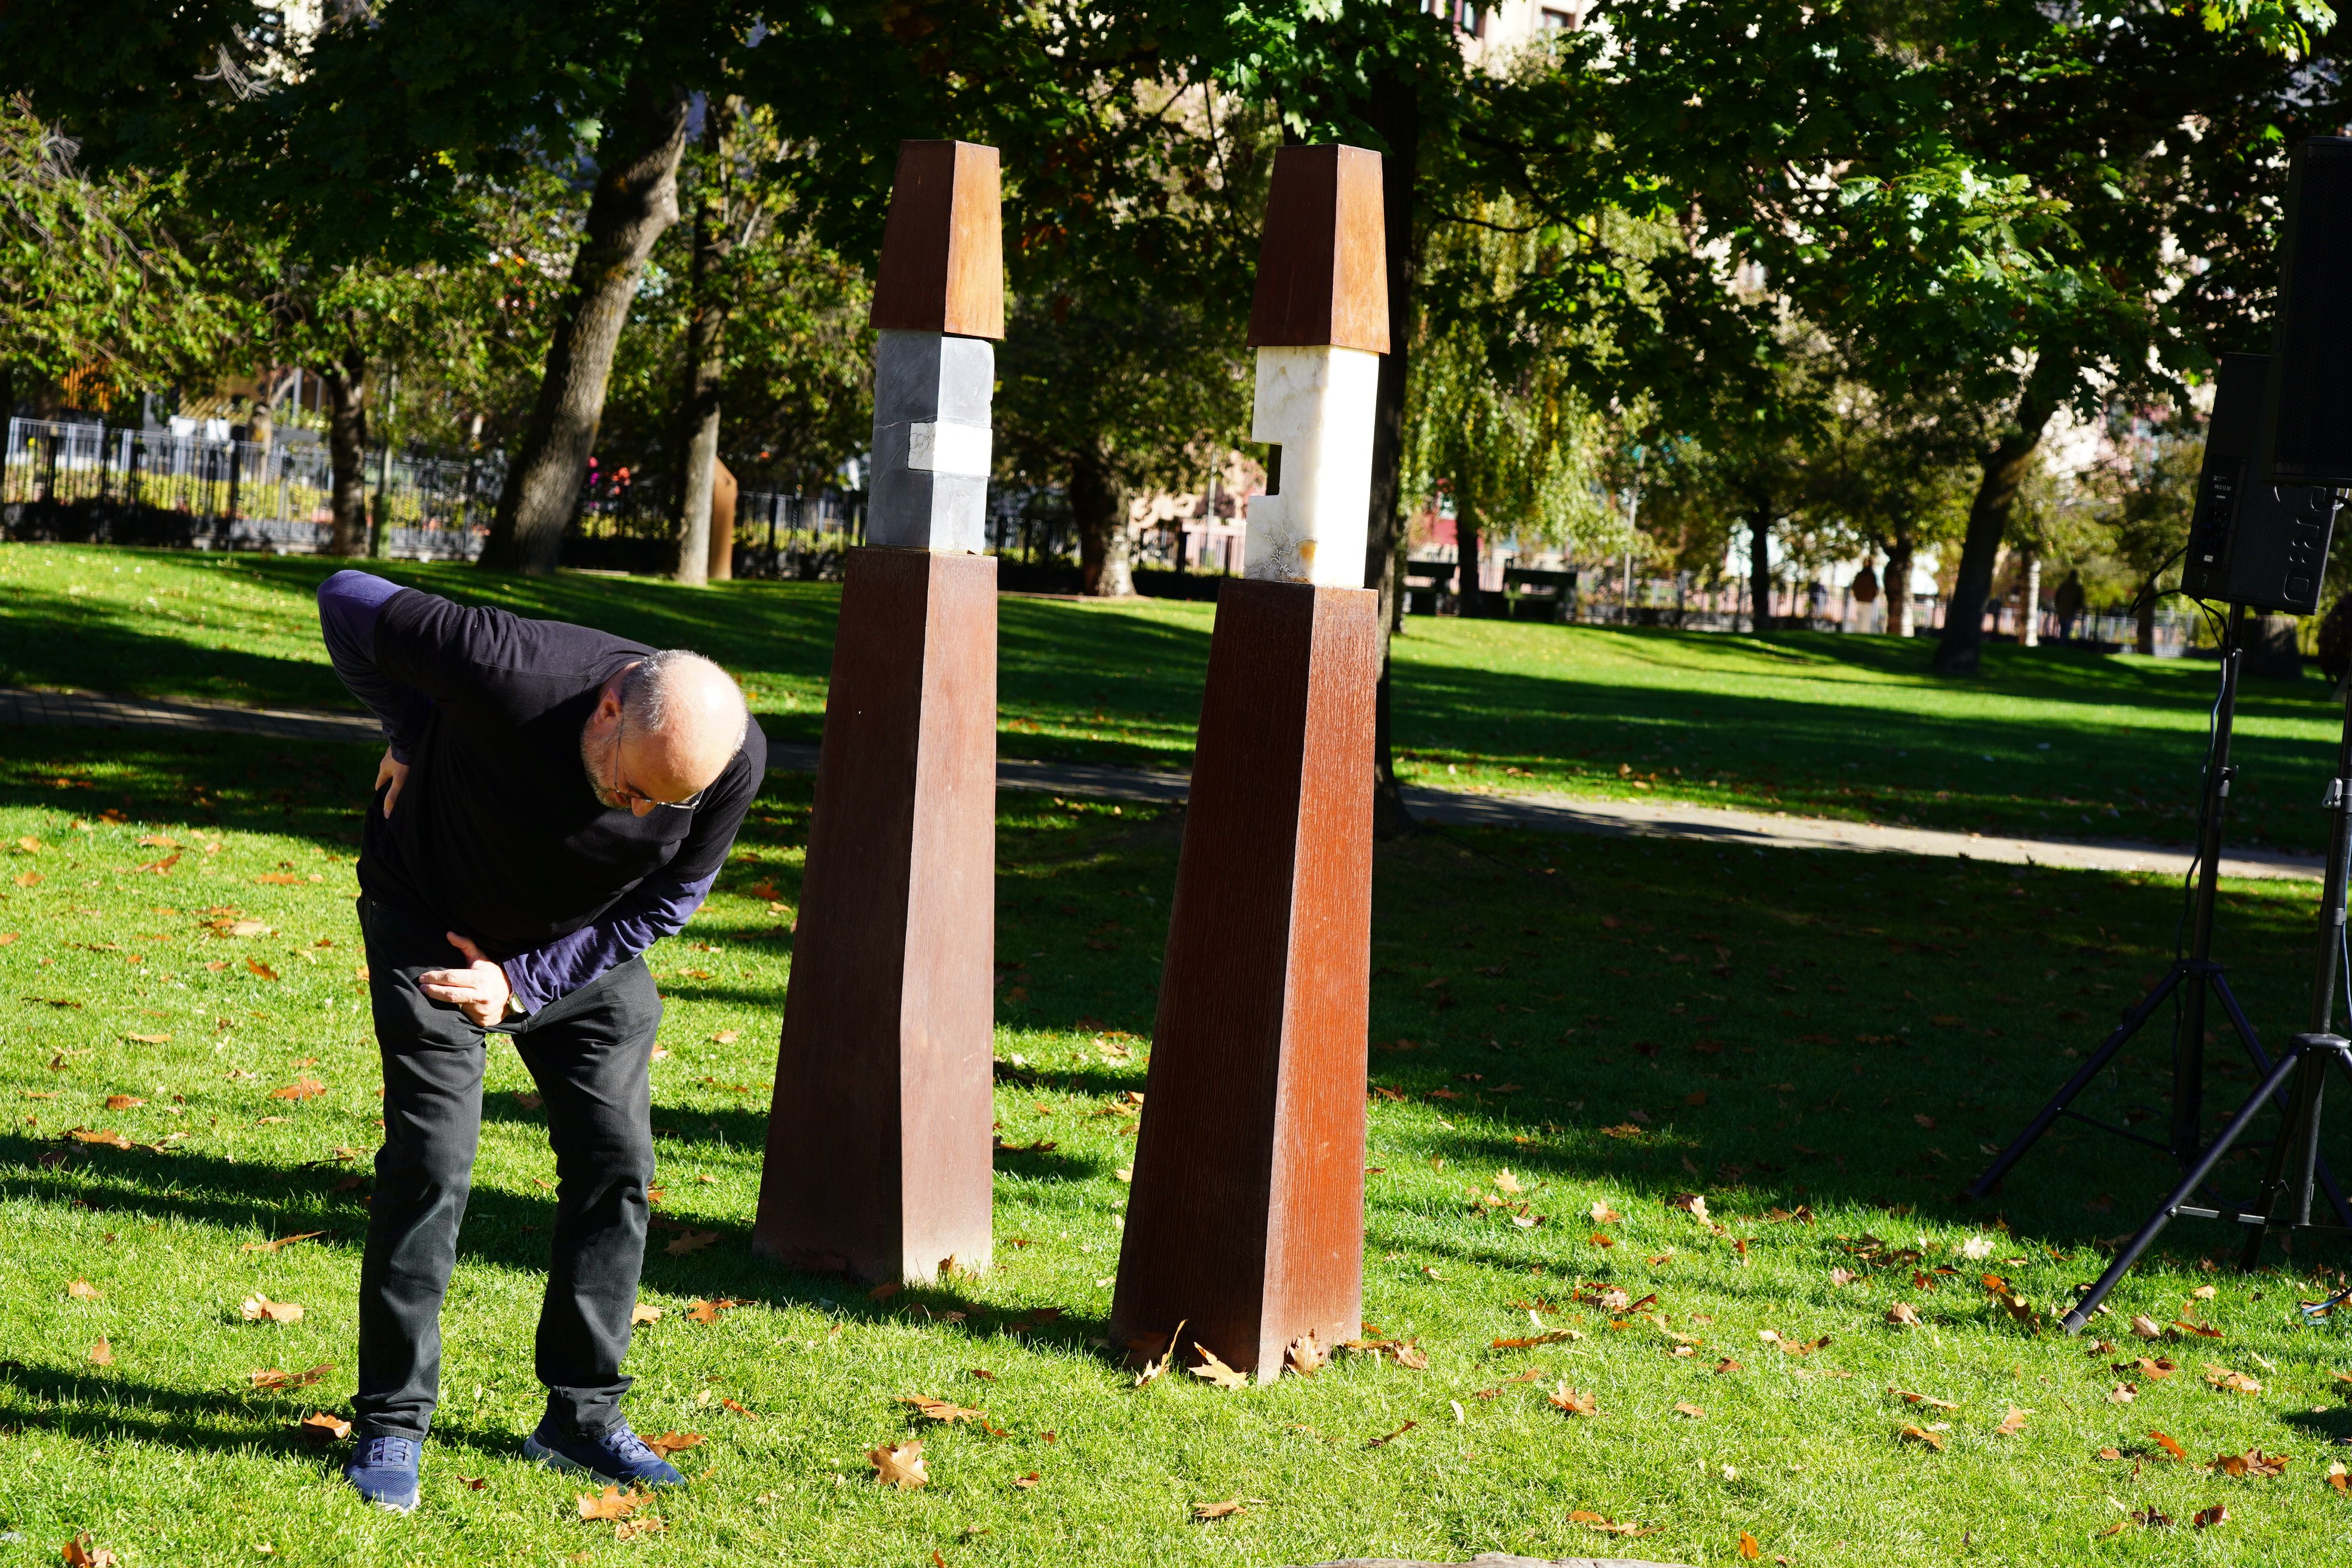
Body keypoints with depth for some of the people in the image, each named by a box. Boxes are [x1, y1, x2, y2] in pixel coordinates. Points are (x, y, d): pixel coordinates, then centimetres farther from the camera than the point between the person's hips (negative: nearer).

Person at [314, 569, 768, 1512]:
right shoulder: (507, 673, -38)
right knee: (431, 1160, -11)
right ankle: (390, 1424, 0)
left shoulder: (736, 762, -27)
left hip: (585, 946, 4)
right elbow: (347, 603, -21)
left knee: (616, 1162, 0)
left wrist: (524, 980, -15)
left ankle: (583, 1416, 13)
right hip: (432, 920, -3)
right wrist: (413, 737, -11)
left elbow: (666, 901, -10)